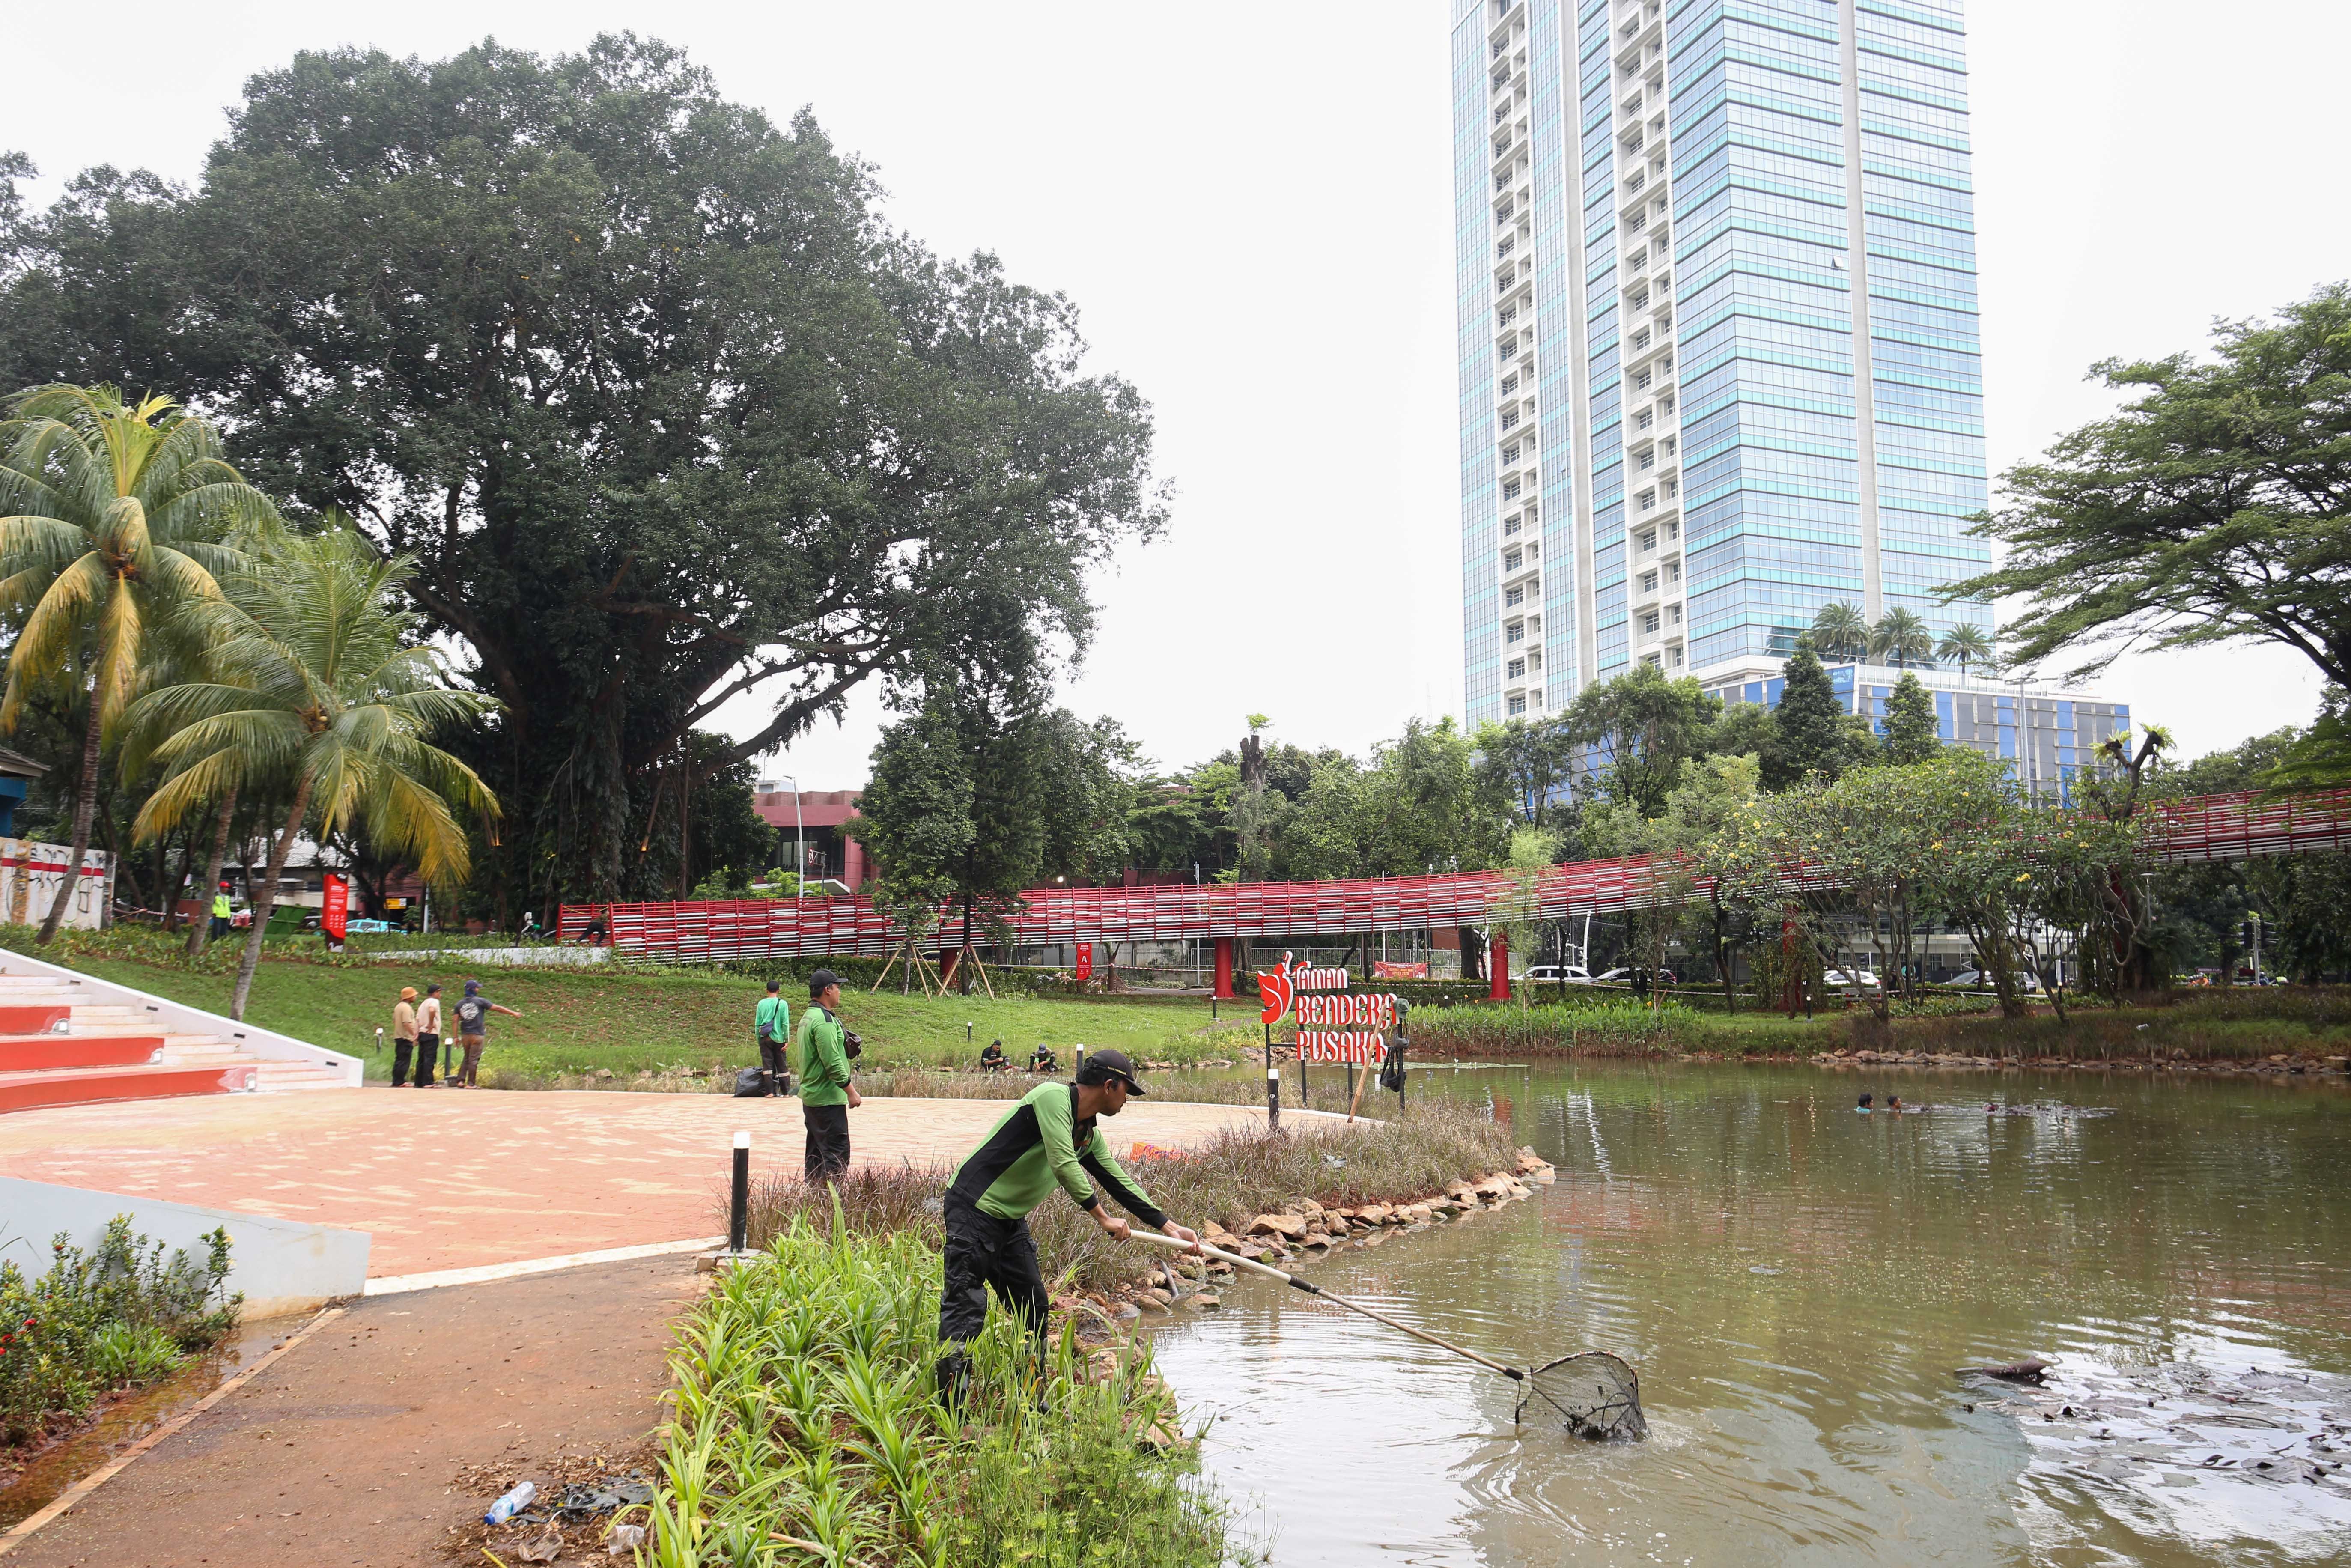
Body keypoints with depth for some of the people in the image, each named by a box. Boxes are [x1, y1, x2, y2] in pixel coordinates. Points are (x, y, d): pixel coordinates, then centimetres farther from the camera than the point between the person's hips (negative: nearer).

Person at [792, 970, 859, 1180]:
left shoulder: (808, 1017, 14)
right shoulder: (824, 1020, -19)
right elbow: (832, 1062, -23)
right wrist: (851, 1091, -18)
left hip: (811, 1097, 11)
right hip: (828, 1099, -11)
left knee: (816, 1150, 16)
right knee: (837, 1150, -9)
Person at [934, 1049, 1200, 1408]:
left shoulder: (1089, 1134, 11)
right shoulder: (1053, 1097, -18)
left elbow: (1119, 1182, 17)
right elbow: (1064, 1165, -24)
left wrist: (1169, 1226, 13)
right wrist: (1103, 1218, -17)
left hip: (1011, 1219, 10)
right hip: (974, 1207, -10)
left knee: (1033, 1306, 11)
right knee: (966, 1305, -12)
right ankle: (950, 1413, -12)